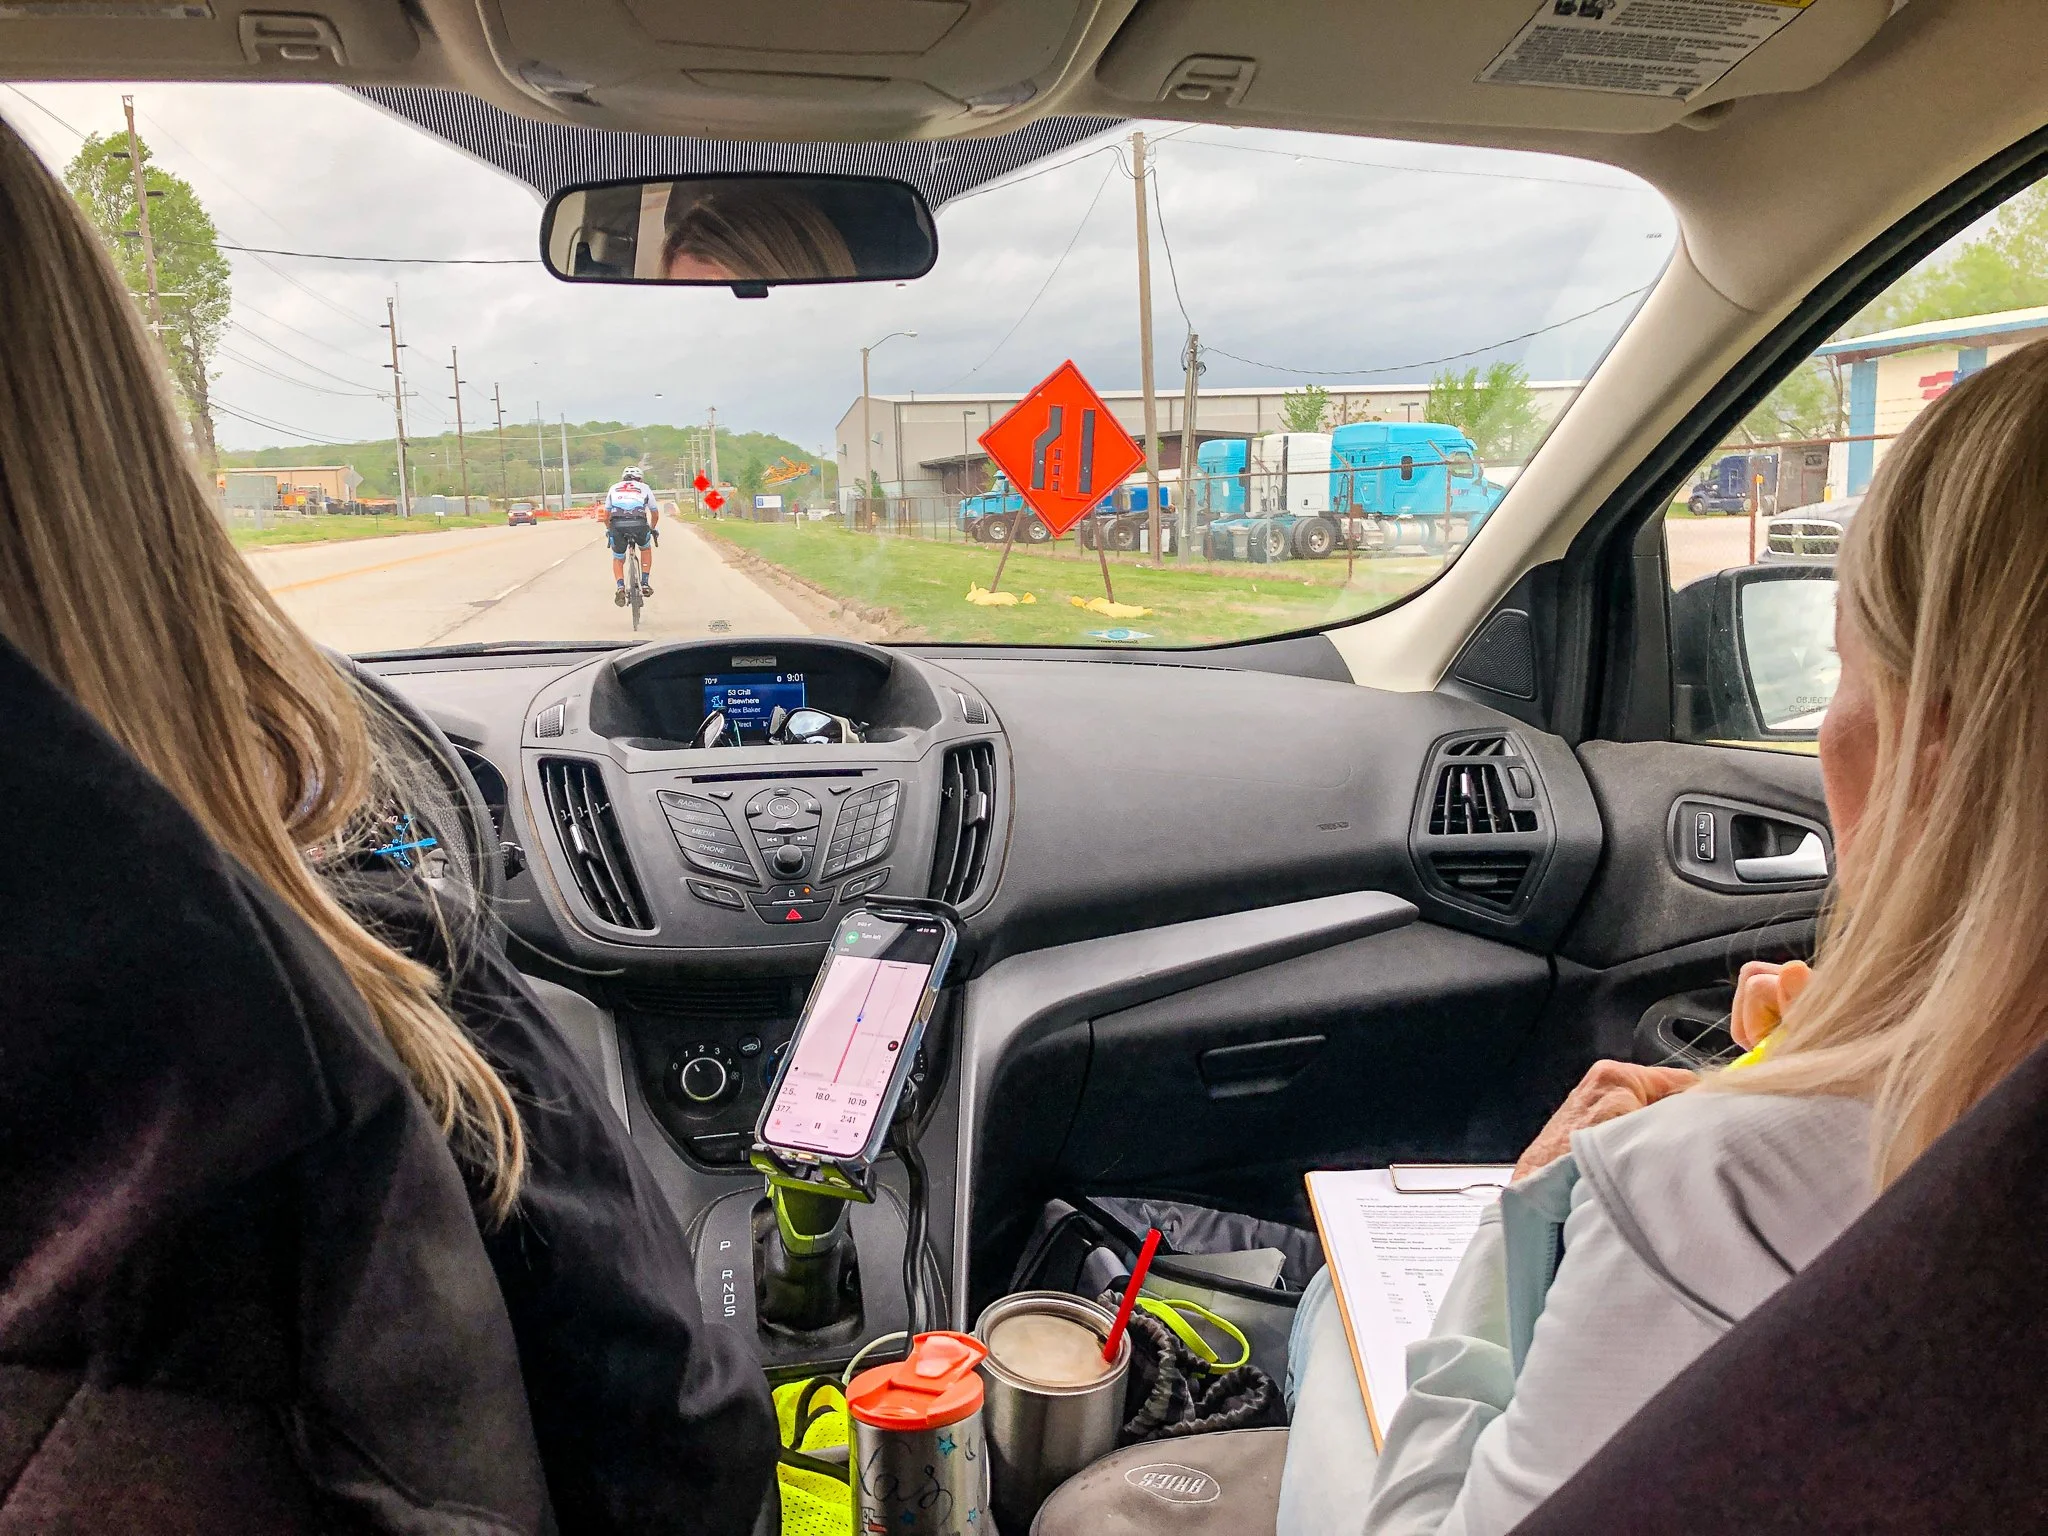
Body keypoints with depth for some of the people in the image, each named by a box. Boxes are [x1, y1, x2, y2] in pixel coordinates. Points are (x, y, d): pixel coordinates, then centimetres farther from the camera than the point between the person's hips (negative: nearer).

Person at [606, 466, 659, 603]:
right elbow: (655, 514, 32)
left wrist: (609, 530, 48)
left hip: (617, 525, 1)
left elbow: (606, 515, 31)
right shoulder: (644, 488, 26)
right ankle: (645, 584, 23)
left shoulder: (614, 488, 28)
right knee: (646, 549, 31)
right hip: (639, 524, -1)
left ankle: (620, 587, -3)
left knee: (618, 559, 22)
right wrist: (652, 529, 50)